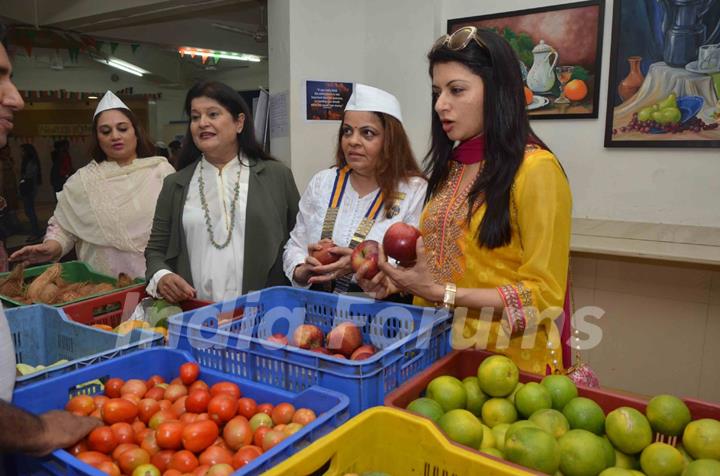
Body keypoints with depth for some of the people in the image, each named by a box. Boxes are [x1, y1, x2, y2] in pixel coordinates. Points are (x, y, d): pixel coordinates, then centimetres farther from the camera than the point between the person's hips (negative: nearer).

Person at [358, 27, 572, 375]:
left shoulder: (535, 168, -15)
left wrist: (442, 293, -22)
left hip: (504, 361, -6)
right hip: (439, 351, 7)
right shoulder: (451, 166, 6)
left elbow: (543, 295, -16)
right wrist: (399, 279, -3)